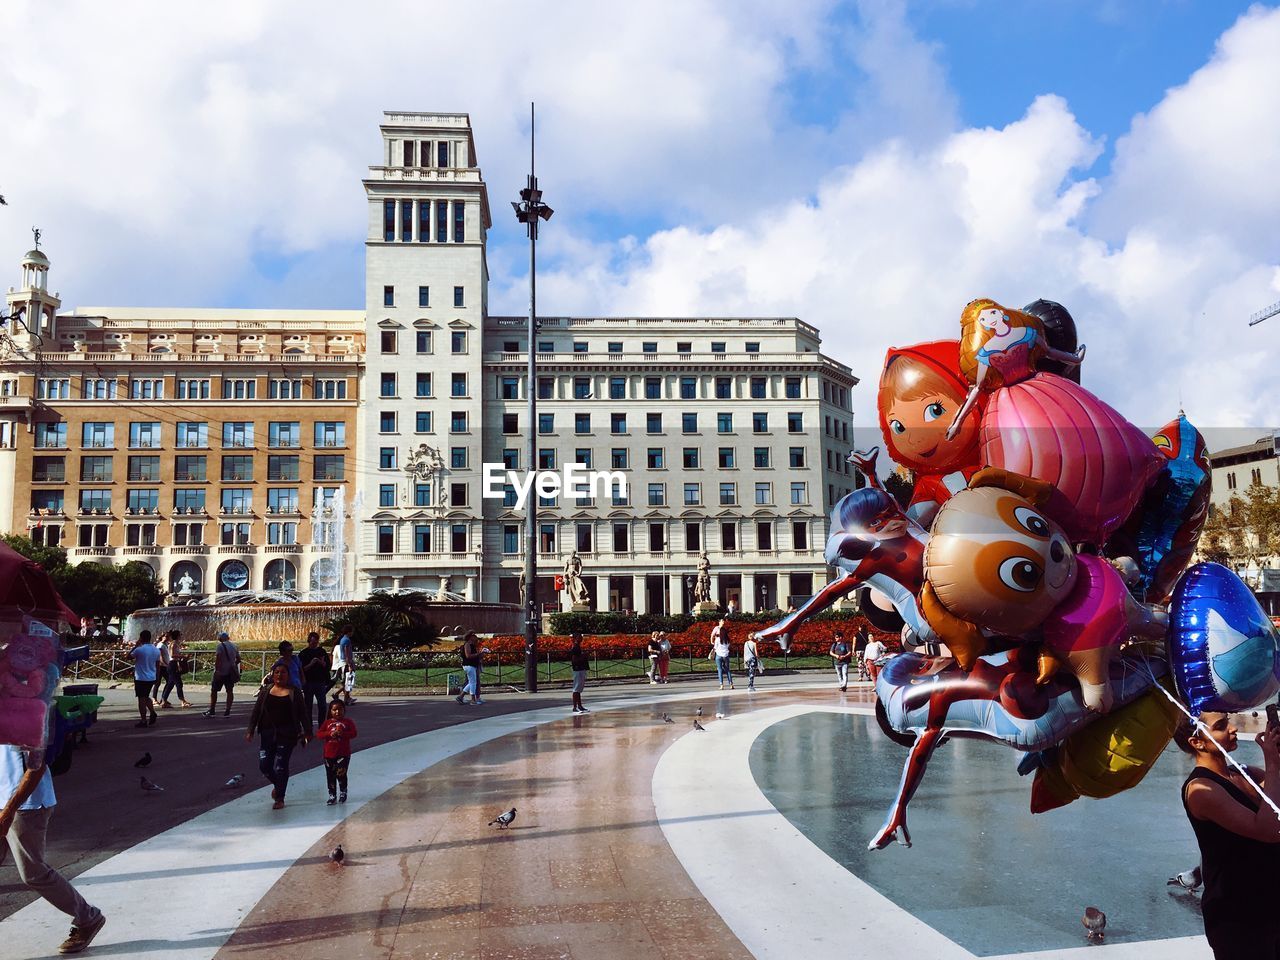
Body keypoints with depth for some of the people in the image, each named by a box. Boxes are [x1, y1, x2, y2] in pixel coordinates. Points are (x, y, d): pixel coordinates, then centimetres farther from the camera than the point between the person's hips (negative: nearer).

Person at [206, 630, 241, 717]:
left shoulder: (221, 645, -9)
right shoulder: (234, 646, 10)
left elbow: (218, 658, -20)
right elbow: (238, 659, 15)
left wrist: (216, 669, -20)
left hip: (221, 672, -5)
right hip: (230, 672, 6)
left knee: (214, 690, 6)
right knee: (230, 691, 7)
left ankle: (212, 710, 7)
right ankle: (228, 711, 5)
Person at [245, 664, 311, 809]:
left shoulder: (294, 692, 0)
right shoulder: (266, 690, 7)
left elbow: (303, 713, 1)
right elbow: (256, 711, 9)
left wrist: (307, 732, -3)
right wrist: (251, 729, 2)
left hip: (287, 734, -3)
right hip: (267, 732, 3)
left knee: (281, 766, -3)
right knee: (264, 765, 0)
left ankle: (280, 798, 12)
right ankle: (277, 784, 32)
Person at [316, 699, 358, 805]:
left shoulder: (348, 721, 1)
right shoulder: (327, 722, 7)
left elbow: (353, 733, -8)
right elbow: (319, 734, -2)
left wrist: (342, 733, -22)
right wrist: (329, 734, -18)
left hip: (343, 754, -3)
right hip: (329, 754, 3)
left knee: (341, 774, -6)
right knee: (330, 775, 8)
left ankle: (343, 792, 18)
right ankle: (332, 795, 21)